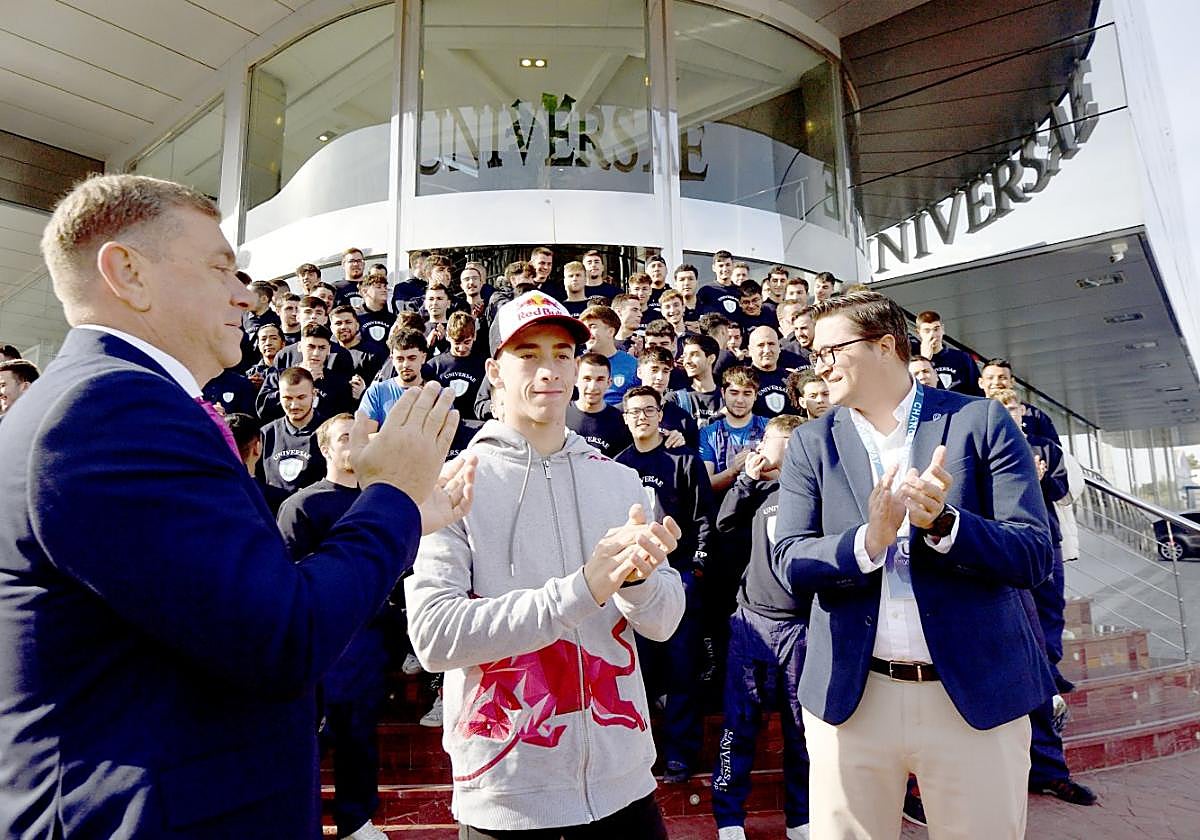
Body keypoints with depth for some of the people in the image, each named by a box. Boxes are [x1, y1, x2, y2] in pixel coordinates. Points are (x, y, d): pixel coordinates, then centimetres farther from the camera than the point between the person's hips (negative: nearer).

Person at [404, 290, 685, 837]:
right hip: (505, 790, -3)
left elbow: (663, 622, 1)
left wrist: (638, 577, -21)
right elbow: (433, 635, -19)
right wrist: (579, 590, -26)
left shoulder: (620, 481, 4)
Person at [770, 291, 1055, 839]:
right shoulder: (811, 443, 3)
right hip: (851, 696, 1)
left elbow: (1033, 555, -5)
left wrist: (942, 522, -23)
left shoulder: (980, 422, -2)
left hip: (977, 694, -1)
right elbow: (789, 563, -5)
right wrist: (867, 541, -24)